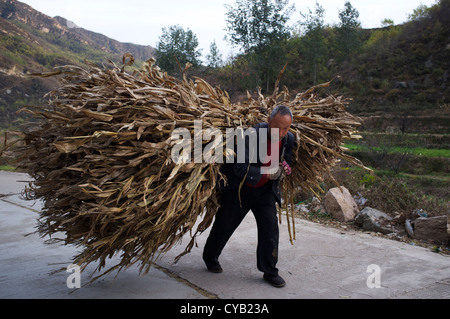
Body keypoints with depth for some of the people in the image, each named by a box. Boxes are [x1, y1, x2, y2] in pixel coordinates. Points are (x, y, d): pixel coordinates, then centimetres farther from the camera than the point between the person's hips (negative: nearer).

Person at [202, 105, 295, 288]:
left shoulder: (289, 139, -8)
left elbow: (286, 163, 10)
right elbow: (240, 169, -29)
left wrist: (284, 168, -14)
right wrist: (268, 173, -30)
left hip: (265, 190, 4)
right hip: (239, 188, -4)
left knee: (270, 226, -5)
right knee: (225, 224, 11)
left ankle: (269, 271, 11)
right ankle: (210, 258, 37)